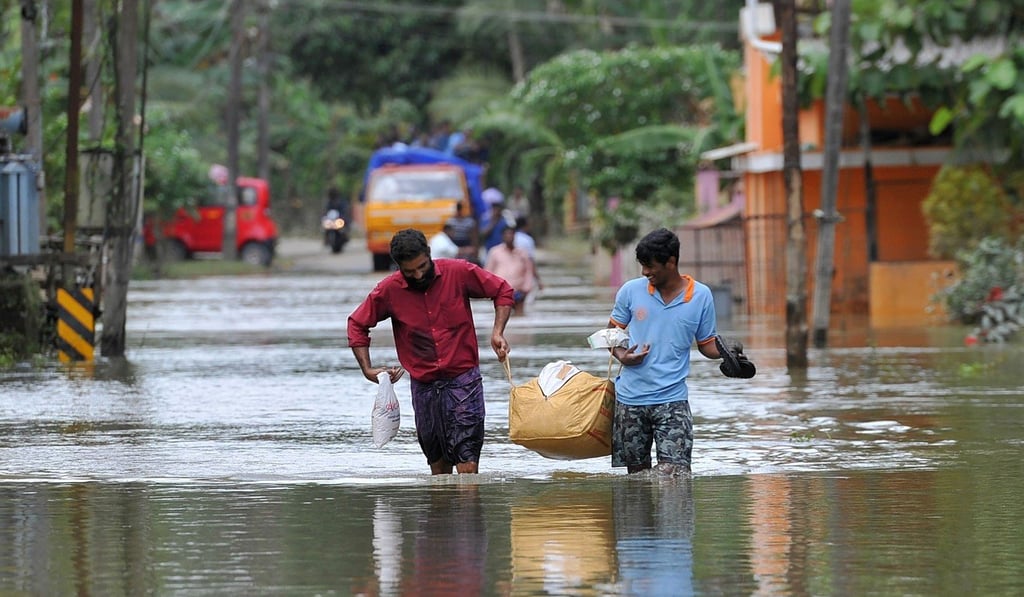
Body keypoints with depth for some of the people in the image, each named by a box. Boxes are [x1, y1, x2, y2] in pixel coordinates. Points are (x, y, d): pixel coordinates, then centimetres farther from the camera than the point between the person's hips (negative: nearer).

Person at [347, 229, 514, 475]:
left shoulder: (458, 273, -6)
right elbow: (357, 325, 11)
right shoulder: (389, 290, -2)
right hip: (424, 386, 2)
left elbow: (502, 291, 7)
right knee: (438, 466, 8)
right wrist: (368, 369, 2)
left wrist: (497, 333, -6)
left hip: (463, 379, -2)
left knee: (467, 466, -13)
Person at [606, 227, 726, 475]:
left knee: (675, 472, -15)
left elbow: (706, 344, 8)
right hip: (630, 397, 2)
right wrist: (621, 355, -10)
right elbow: (612, 331, 11)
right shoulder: (631, 291, 1)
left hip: (672, 399, -2)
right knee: (637, 472, 9)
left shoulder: (701, 296, 0)